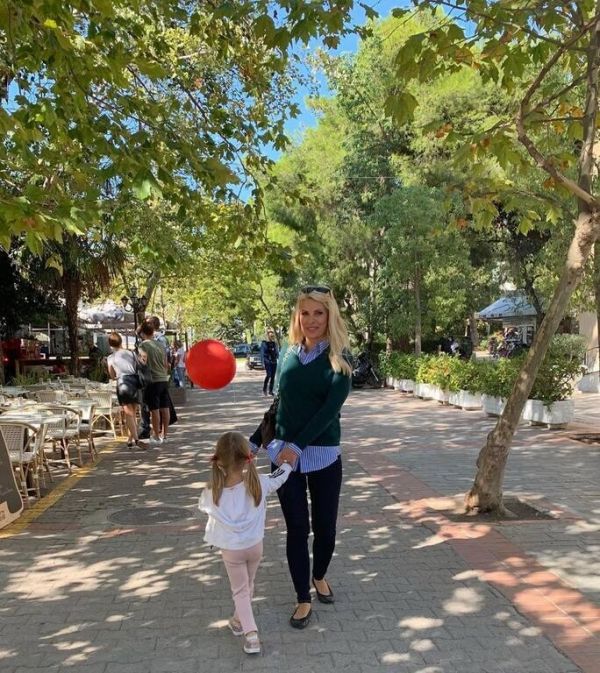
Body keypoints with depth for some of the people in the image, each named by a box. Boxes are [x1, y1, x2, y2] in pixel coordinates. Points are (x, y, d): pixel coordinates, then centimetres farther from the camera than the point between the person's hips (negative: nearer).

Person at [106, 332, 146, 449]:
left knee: (129, 414, -6)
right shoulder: (131, 353, 12)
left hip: (122, 383, -2)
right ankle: (130, 439, 11)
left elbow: (113, 376, 16)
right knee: (133, 413, 11)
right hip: (135, 381, 2)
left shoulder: (111, 358, 8)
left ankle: (135, 439, -17)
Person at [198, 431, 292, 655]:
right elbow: (278, 476, -4)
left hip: (231, 549, -1)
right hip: (255, 545, 2)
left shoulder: (212, 493, -24)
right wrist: (289, 462, 16)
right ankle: (239, 619, 44)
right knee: (248, 585, 25)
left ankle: (251, 633, 6)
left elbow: (203, 506, -1)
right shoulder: (259, 483, -23)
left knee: (240, 590, 15)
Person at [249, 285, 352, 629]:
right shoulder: (290, 353, 2)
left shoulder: (339, 357, -7)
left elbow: (331, 407, -18)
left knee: (325, 525, 11)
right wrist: (255, 441, 12)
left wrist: (298, 445, -27)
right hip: (284, 452, 2)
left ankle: (320, 576, 40)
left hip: (323, 453, -2)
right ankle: (303, 599, 22)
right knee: (297, 527, 6)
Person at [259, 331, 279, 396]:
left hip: (274, 362, 5)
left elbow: (277, 352, 19)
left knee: (272, 376, 5)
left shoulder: (274, 343, 13)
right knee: (268, 375, -15)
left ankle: (270, 391, 11)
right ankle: (264, 389, -1)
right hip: (267, 362, -5)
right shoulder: (264, 343, -2)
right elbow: (262, 353, -5)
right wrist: (264, 361, -13)